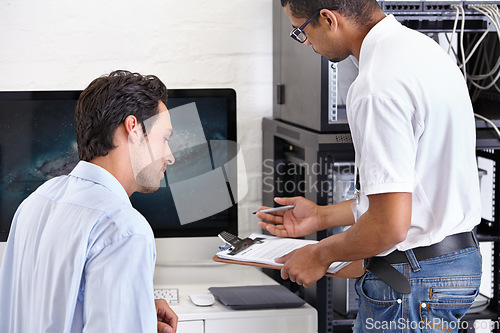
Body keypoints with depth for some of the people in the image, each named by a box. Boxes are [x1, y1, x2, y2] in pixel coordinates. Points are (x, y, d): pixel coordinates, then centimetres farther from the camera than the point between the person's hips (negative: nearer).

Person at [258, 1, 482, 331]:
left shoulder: (378, 87, -23)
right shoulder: (422, 48, 9)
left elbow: (390, 226, -25)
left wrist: (321, 254, -7)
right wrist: (322, 216, 22)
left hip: (412, 279, -10)